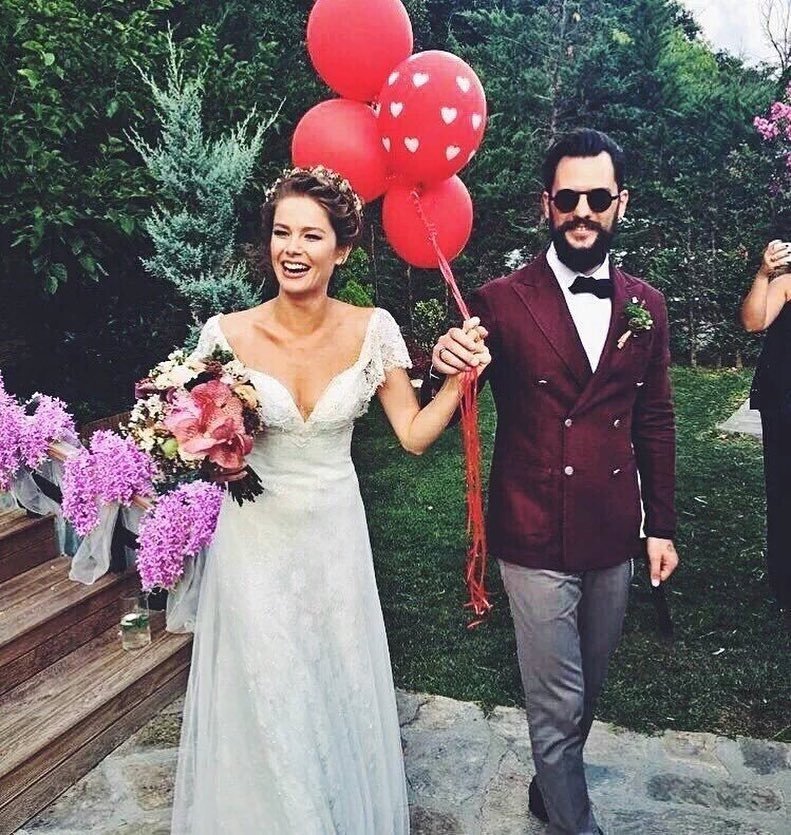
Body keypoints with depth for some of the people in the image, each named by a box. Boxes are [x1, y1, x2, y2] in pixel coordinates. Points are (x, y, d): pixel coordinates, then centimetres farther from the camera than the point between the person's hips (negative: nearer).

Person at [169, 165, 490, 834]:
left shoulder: (371, 329, -9)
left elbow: (415, 434, -5)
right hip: (255, 535, -1)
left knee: (341, 689, 18)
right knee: (264, 697, 14)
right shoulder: (228, 333, -12)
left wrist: (458, 380, -19)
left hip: (335, 532, 1)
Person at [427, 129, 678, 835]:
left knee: (587, 691, 22)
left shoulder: (646, 306, 4)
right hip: (537, 543, -4)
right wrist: (445, 366, -30)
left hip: (615, 541, 5)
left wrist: (660, 526, 10)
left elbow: (655, 423, 10)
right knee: (557, 704, 8)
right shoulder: (501, 302, -10)